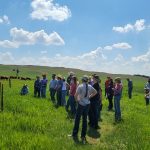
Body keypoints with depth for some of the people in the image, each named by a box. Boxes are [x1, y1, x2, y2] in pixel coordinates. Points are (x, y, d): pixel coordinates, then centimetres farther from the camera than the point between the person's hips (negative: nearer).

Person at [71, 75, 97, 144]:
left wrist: (77, 99, -3)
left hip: (81, 104, -5)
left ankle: (75, 134, 19)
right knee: (85, 119, 12)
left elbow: (76, 95, -21)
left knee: (77, 119, 8)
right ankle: (83, 135, 19)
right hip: (87, 104, 5)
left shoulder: (80, 86, -16)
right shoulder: (89, 86, 0)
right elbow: (95, 92, 13)